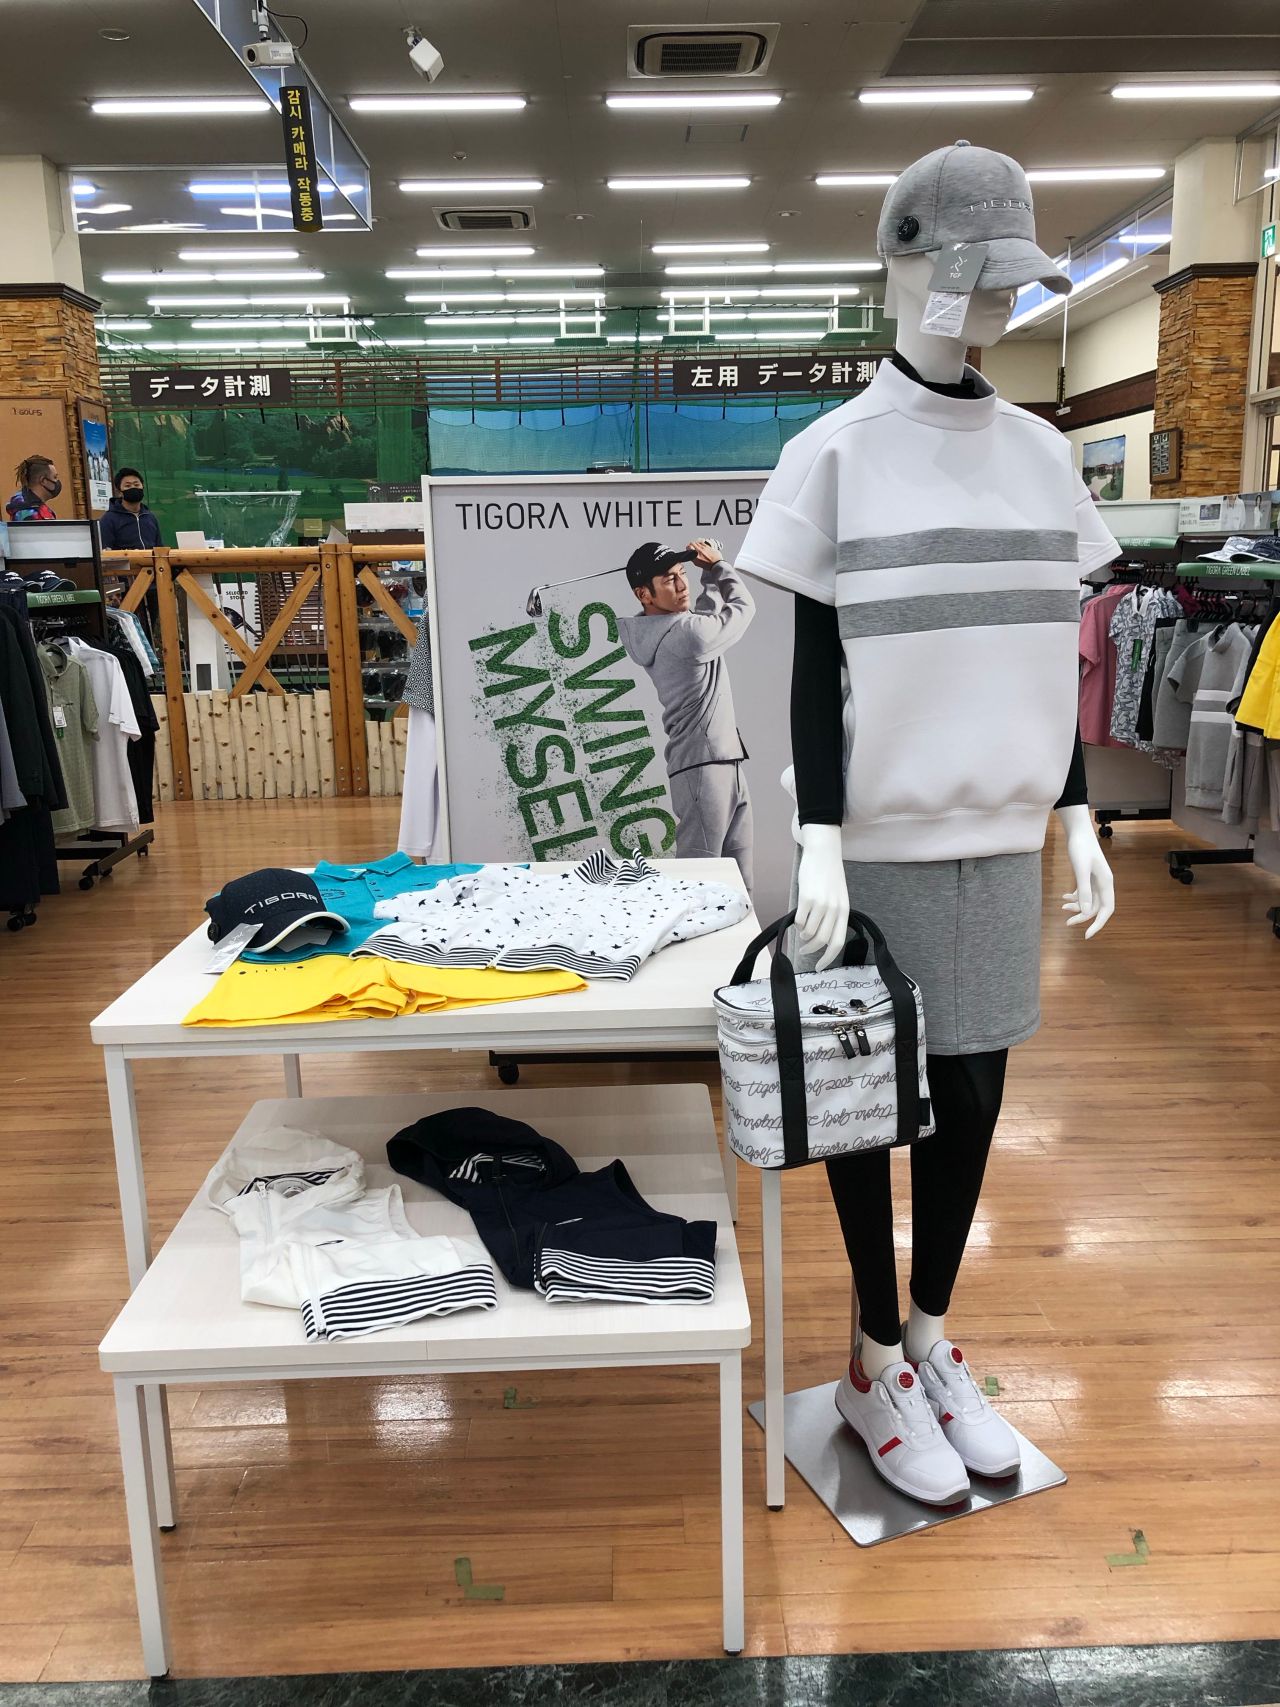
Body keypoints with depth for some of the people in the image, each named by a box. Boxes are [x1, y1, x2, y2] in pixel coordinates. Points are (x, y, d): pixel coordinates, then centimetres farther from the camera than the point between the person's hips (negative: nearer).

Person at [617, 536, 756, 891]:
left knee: (738, 883, 10)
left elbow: (709, 612, 31)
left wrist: (710, 570, 20)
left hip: (725, 763, 10)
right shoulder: (687, 633, -16)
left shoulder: (663, 630, 12)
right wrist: (717, 563, 12)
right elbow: (743, 606, -1)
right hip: (703, 768, -10)